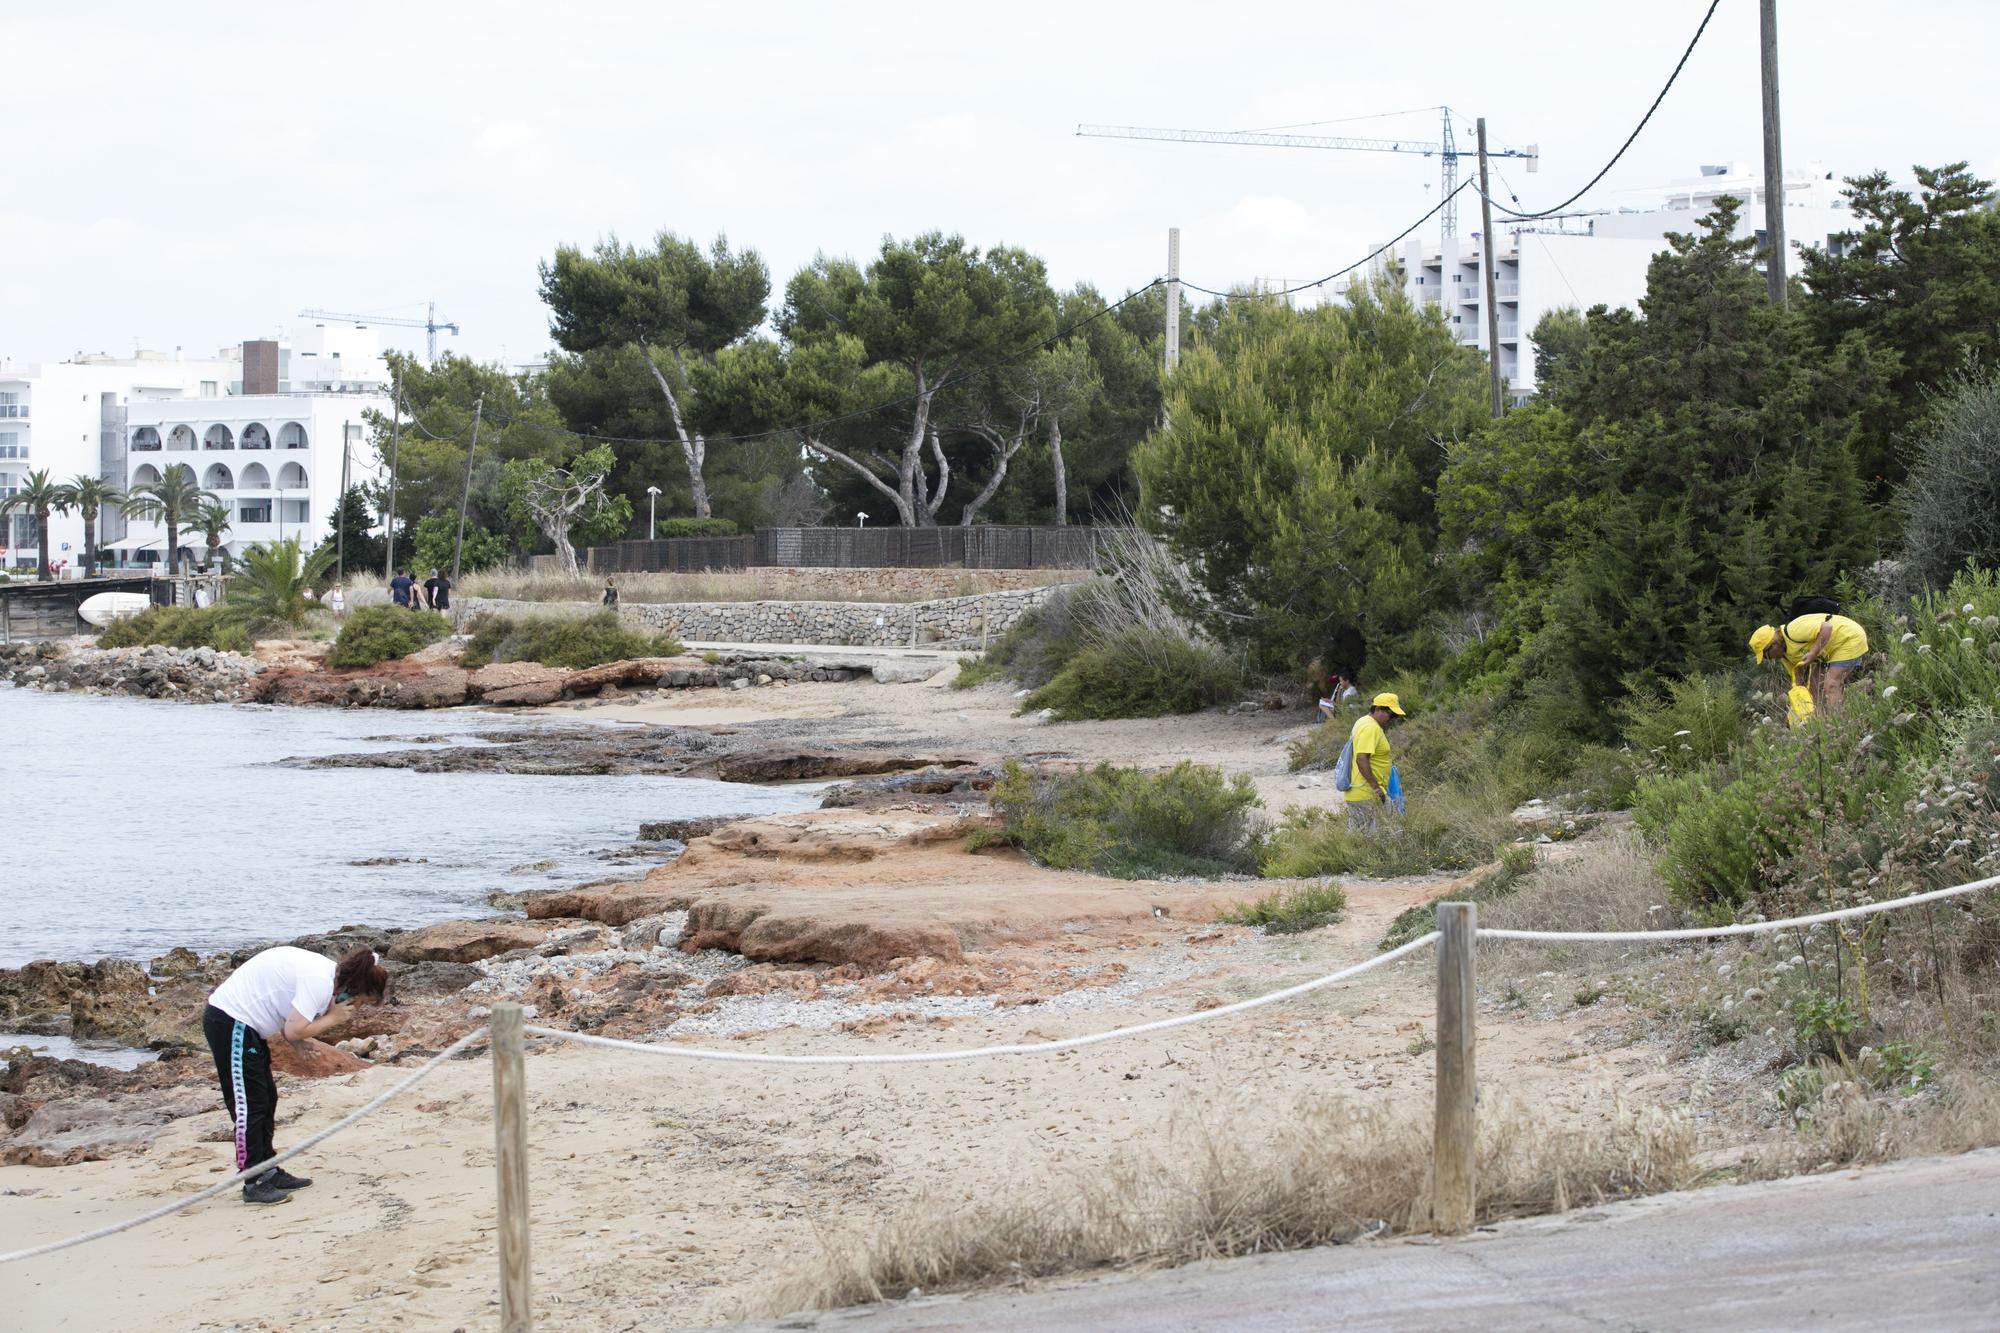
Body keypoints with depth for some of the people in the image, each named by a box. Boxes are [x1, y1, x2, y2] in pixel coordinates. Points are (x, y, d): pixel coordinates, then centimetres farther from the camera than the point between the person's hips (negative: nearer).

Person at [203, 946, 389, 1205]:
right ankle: (254, 1184, -3)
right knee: (248, 1105, -7)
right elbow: (294, 1031, -25)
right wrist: (333, 1018, -12)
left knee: (266, 1099, 16)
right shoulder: (319, 982, -22)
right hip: (231, 1022, -11)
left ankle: (268, 1173, 24)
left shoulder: (327, 971, 10)